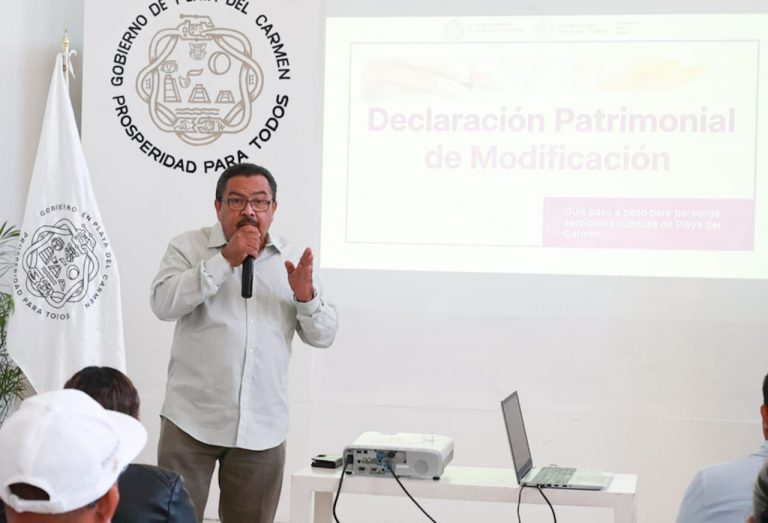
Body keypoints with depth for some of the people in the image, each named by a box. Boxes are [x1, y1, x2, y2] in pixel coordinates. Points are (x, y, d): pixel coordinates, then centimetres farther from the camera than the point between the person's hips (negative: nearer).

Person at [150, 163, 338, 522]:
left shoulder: (292, 261, 10)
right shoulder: (189, 247, 2)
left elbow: (323, 335, 8)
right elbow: (163, 303, -15)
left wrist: (306, 297, -13)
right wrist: (225, 260, -16)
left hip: (262, 428, 3)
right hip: (191, 420, -2)